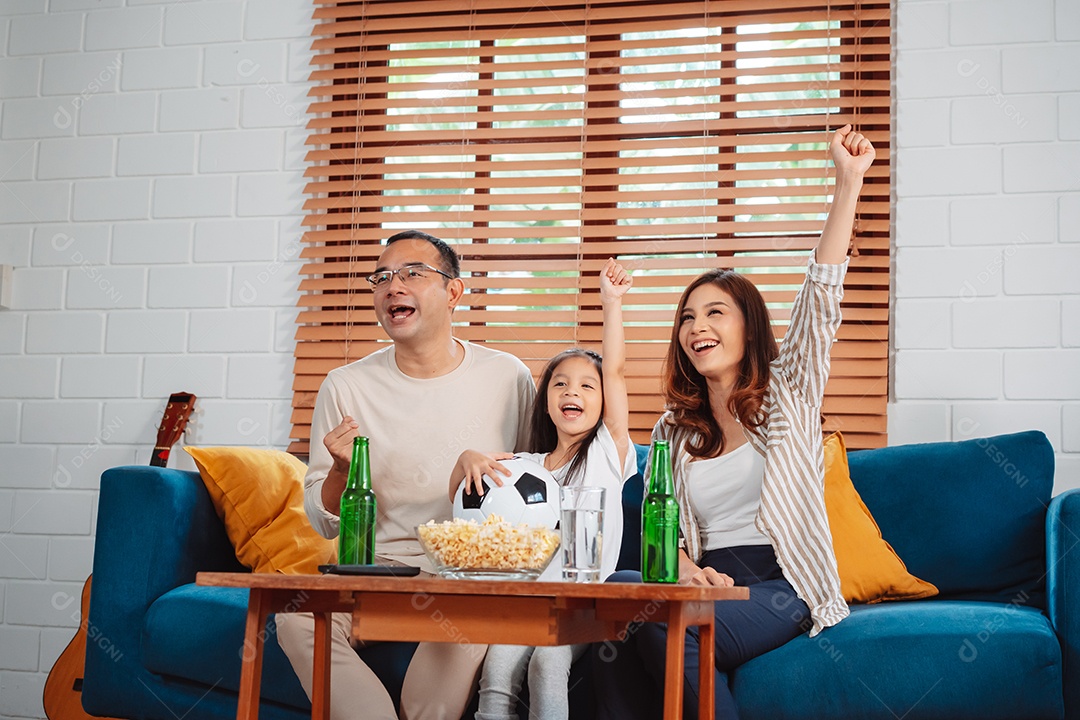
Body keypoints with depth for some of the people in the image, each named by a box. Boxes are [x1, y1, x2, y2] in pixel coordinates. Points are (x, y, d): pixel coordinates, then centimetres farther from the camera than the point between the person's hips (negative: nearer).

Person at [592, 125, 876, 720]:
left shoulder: (787, 392, 9)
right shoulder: (673, 431, 20)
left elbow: (822, 293, -5)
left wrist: (847, 183, -15)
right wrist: (686, 570, -12)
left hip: (780, 586, -4)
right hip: (708, 581, 4)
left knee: (663, 623, -33)